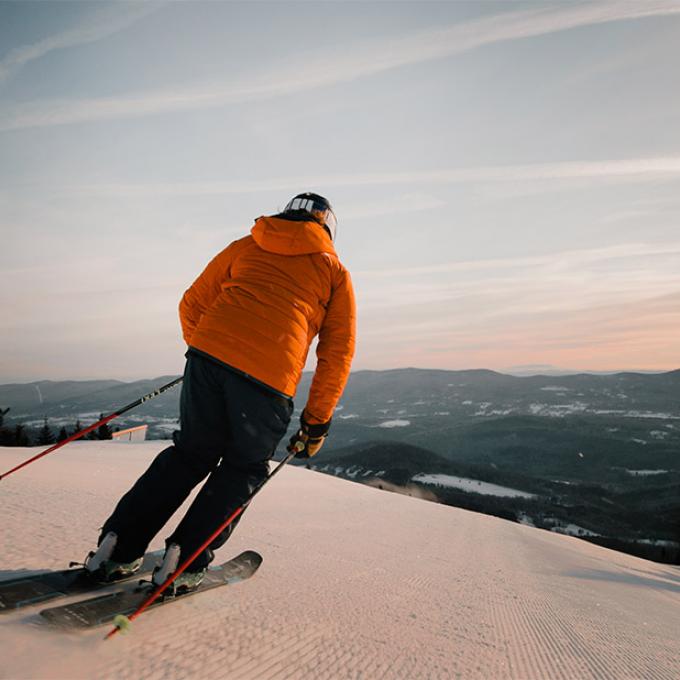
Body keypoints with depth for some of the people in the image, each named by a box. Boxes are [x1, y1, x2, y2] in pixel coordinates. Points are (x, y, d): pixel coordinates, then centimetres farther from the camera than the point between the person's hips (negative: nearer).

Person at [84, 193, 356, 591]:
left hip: (209, 354, 3)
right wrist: (317, 421, 15)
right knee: (244, 468, 19)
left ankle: (119, 545, 21)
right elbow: (338, 352, 11)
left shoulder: (245, 246, 25)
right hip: (269, 378, -3)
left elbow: (192, 305, 22)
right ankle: (185, 560, 14)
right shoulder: (334, 271, 19)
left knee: (192, 452, 21)